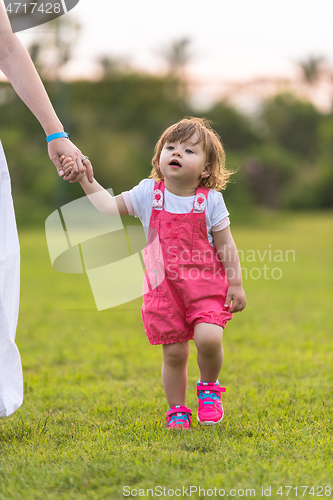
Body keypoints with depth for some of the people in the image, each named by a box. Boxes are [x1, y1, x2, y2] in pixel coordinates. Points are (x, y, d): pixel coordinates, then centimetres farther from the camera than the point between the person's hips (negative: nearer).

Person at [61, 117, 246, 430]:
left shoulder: (210, 200, -3)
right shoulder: (149, 193, 2)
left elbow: (225, 246, 2)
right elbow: (111, 207, 1)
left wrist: (235, 284, -1)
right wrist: (86, 181, -9)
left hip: (206, 286, -1)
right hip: (164, 287, 2)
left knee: (208, 338, -21)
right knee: (174, 353, 1)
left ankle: (209, 387, 8)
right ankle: (177, 410, 20)